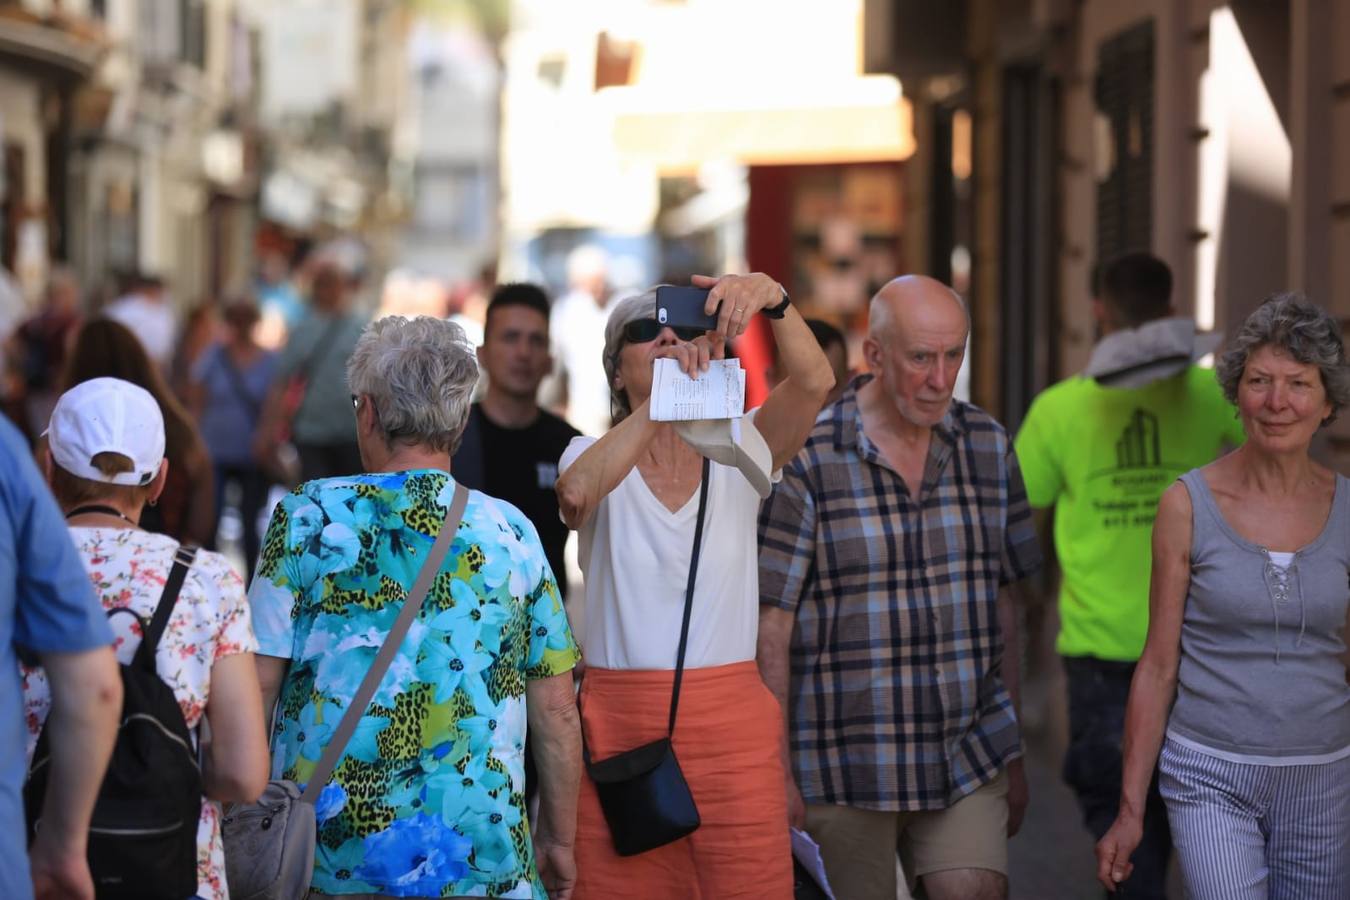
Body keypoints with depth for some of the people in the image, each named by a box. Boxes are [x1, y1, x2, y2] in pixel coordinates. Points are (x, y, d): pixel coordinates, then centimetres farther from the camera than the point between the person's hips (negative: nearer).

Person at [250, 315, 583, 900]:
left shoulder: (309, 516, -1)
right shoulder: (511, 532, 4)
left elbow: (258, 684, -3)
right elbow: (555, 710, 6)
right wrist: (558, 840, 17)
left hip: (326, 851, 0)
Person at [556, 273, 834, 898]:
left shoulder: (737, 453, 4)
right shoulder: (594, 455, 2)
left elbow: (814, 381, -14)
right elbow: (576, 493, -23)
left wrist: (772, 299, -33)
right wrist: (663, 398, -35)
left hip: (733, 728, 1)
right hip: (619, 725, 0)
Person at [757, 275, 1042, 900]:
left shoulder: (989, 448, 6)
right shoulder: (806, 461, -8)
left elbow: (1003, 603, 13)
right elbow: (771, 626, -8)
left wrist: (1012, 754, 15)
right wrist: (777, 775, -9)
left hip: (968, 764, 3)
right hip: (844, 774, -3)